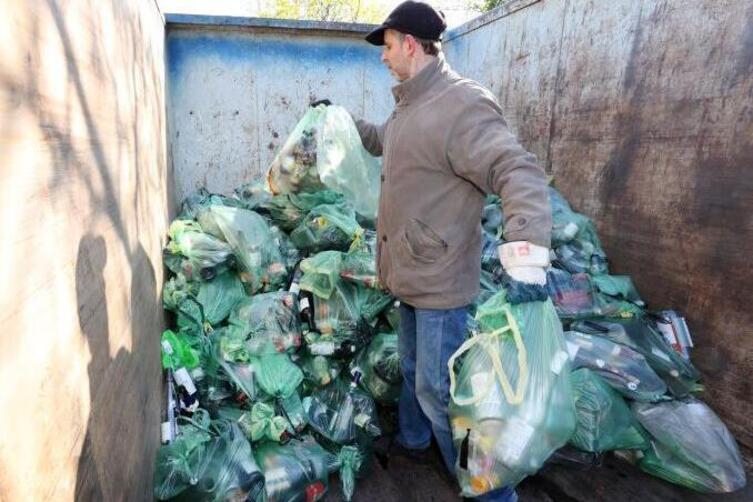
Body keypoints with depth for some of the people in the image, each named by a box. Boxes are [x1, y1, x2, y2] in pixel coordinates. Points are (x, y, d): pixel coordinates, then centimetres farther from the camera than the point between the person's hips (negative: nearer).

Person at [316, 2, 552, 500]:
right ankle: (412, 439, 49)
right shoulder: (410, 105, 12)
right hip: (411, 270, 10)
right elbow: (380, 140, 34)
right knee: (413, 366, 25)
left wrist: (526, 256, -42)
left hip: (440, 277, -9)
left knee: (439, 390, -2)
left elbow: (520, 173, -30)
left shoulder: (462, 104, -20)